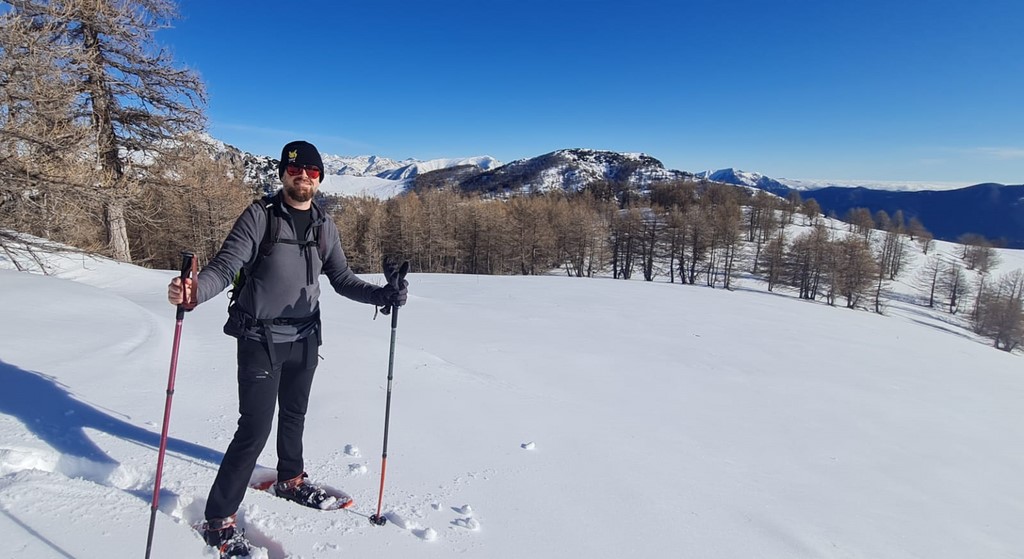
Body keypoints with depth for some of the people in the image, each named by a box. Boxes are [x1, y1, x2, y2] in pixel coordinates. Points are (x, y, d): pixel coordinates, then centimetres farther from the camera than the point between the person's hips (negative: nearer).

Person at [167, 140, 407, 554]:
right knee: (255, 428, -6)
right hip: (260, 338, -5)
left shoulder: (324, 226, 4)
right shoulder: (259, 216, -10)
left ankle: (290, 480, 45)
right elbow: (225, 266, -19)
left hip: (304, 339, 5)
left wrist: (382, 294, -13)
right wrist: (194, 290, -40)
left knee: (294, 415, 21)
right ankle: (219, 519, 11)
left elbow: (342, 279, 4)